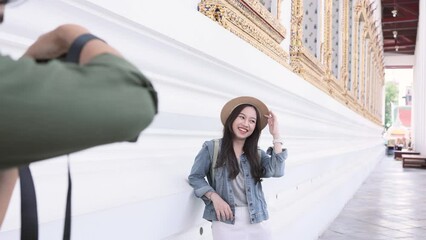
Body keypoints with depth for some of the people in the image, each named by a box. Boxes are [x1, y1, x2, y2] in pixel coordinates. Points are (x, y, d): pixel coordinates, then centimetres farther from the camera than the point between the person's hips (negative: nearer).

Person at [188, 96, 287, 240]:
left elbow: (276, 171, -8)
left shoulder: (257, 154, 10)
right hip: (226, 222, -3)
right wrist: (214, 197, -12)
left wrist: (276, 136, -6)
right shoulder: (212, 147, -1)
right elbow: (195, 177, 3)